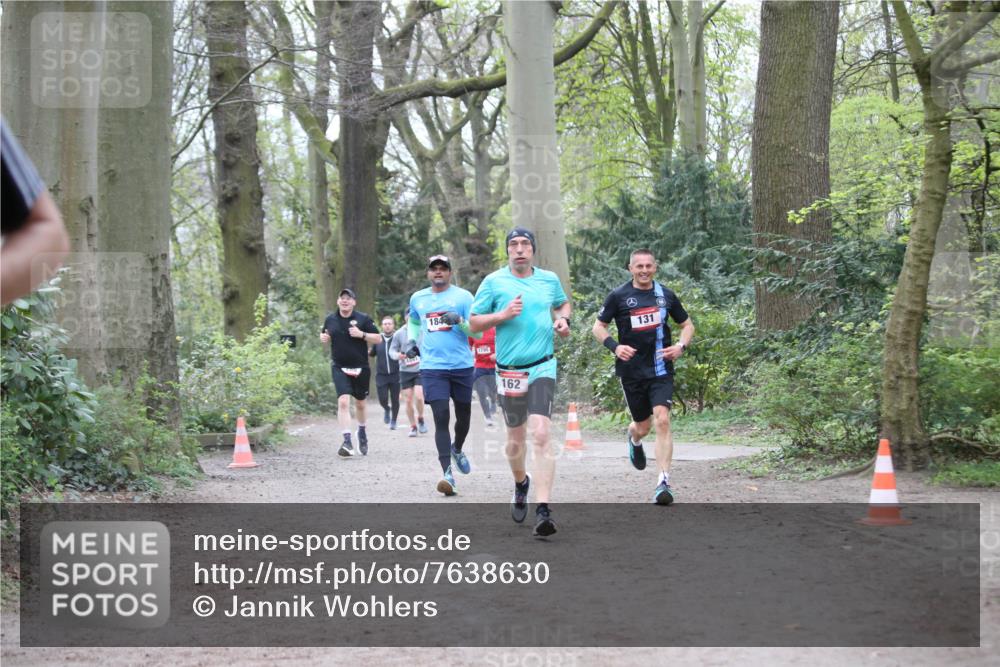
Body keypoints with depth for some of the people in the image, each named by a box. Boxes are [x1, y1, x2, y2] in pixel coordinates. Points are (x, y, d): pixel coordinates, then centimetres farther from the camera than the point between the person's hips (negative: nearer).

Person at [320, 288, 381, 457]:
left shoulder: (363, 319, -4)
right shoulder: (331, 319, 3)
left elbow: (378, 338, -4)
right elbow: (325, 334, 21)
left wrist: (362, 335, -19)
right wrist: (323, 337, -3)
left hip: (360, 368, 0)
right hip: (339, 367, 0)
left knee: (360, 403, 16)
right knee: (343, 402, -17)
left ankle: (362, 432, 43)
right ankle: (347, 442, -20)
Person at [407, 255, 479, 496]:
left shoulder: (463, 296, 1)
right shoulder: (417, 298, 11)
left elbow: (477, 331, -3)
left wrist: (460, 320, -21)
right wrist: (412, 340, 16)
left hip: (462, 366, 0)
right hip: (432, 367, 0)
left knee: (463, 414, 14)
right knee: (441, 417, -12)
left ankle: (457, 449, 46)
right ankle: (447, 473, -17)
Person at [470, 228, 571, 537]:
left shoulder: (550, 279, 7)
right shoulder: (494, 281, 0)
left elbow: (563, 303, 27)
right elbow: (474, 322, 2)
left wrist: (563, 319, 5)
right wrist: (503, 315, -14)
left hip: (542, 368, -1)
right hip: (509, 370, 1)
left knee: (540, 436, -16)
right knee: (515, 438, 14)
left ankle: (543, 511, -20)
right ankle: (521, 483, 46)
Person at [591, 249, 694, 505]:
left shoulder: (665, 295, 6)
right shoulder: (618, 296, -1)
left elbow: (687, 325, 16)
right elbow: (598, 327, 5)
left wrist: (680, 346, -3)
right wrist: (615, 347, -13)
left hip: (661, 370, 0)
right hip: (632, 371, 0)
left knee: (662, 419, -17)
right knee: (642, 426, 10)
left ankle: (664, 482, -16)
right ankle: (634, 440, 50)